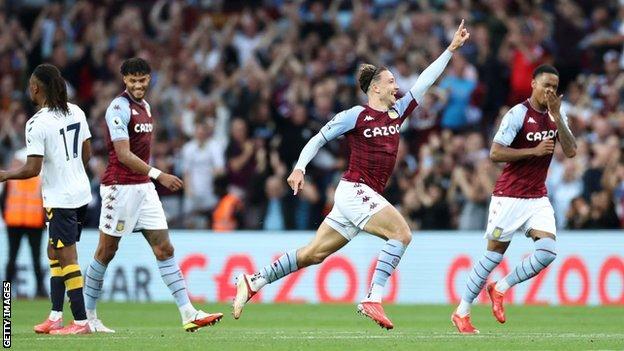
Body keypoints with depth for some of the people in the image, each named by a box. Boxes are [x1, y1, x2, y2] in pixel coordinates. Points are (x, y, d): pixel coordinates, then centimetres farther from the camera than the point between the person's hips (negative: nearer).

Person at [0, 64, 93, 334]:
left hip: (60, 198, -8)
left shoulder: (37, 123, -17)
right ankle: (55, 317, 17)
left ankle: (81, 321, -4)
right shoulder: (75, 112, 5)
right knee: (54, 253, 16)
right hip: (80, 193, 8)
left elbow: (32, 169, -19)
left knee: (66, 259, -4)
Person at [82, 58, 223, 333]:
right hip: (120, 186, -8)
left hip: (143, 187, 8)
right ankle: (87, 317, 11)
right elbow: (123, 155, -21)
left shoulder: (145, 106, 14)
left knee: (164, 249, 1)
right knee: (106, 253, 0)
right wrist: (158, 175, -26)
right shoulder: (119, 108, -14)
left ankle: (188, 314, -3)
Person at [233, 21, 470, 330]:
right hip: (354, 190, -8)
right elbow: (318, 139, 1)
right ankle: (373, 300, -22)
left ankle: (252, 282, 11)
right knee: (401, 232, -20)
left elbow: (424, 81, 16)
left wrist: (452, 48, 13)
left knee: (314, 253, 6)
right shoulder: (356, 116, -5)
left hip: (366, 197, 8)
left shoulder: (397, 113, 14)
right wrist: (299, 167, -11)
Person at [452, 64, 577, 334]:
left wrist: (556, 116, -14)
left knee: (548, 250, -14)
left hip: (538, 198, 5)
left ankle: (500, 289, 6)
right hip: (509, 197, -5)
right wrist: (535, 150, -21)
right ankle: (461, 313, 13)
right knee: (494, 255, -1)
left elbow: (570, 151, -5)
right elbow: (495, 153, -17)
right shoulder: (518, 114, -12)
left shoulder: (557, 115, 7)